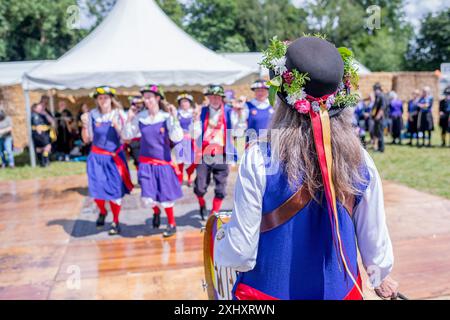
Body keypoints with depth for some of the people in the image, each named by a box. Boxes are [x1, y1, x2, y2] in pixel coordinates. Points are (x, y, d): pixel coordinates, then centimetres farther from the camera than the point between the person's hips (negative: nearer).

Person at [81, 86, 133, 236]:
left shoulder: (119, 114, -4)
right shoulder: (92, 115, 0)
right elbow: (87, 139, 4)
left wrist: (116, 125, -21)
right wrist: (85, 125, -10)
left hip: (115, 157, -1)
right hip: (97, 157, 1)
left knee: (115, 190, 0)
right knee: (97, 189, -1)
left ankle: (115, 222, 19)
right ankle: (102, 212, 32)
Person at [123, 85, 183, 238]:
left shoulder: (166, 117, -9)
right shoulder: (140, 117, -1)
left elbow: (177, 138, -16)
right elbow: (128, 135, 8)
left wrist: (175, 118, -21)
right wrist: (129, 119, -3)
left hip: (163, 163, -2)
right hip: (146, 163, 2)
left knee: (165, 197, 6)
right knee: (148, 199, -2)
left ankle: (172, 224, 28)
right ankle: (156, 211, 34)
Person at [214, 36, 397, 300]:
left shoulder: (259, 160, -22)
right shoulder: (361, 162, -12)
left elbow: (241, 253, -18)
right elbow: (375, 239, -1)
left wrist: (220, 233, 3)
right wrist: (381, 277, 19)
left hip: (270, 290, -2)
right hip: (341, 291, 3)